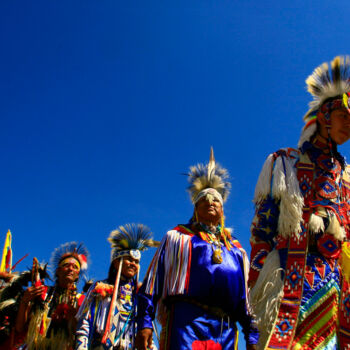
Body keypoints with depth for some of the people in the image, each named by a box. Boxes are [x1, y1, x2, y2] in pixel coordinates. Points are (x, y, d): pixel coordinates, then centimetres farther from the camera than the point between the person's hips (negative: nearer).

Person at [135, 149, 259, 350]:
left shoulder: (236, 249, 27)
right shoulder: (177, 238, 18)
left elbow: (246, 297, 23)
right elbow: (153, 280, 10)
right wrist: (145, 322, -1)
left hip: (226, 331, 4)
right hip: (186, 321, -4)